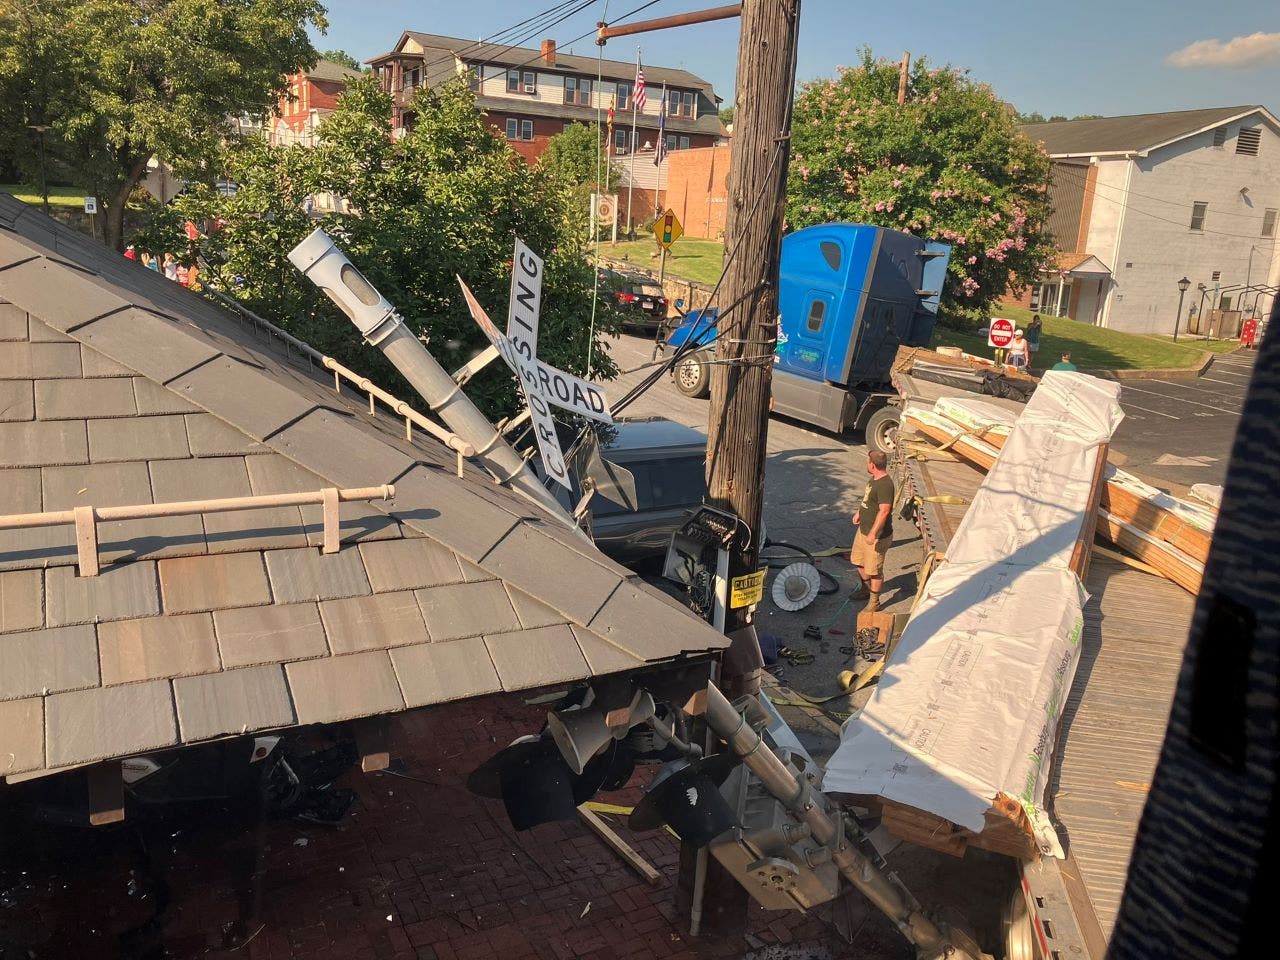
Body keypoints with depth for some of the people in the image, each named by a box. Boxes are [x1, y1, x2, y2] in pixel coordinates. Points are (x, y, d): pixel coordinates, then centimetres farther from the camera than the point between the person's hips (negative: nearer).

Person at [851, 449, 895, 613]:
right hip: (863, 530, 10)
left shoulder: (885, 484, -27)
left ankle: (874, 602, 20)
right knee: (858, 561, 24)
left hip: (877, 536, -10)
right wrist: (859, 512, 25)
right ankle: (866, 590, 46)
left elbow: (884, 511, -32)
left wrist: (873, 533, -32)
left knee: (874, 570, 4)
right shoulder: (874, 479, 4)